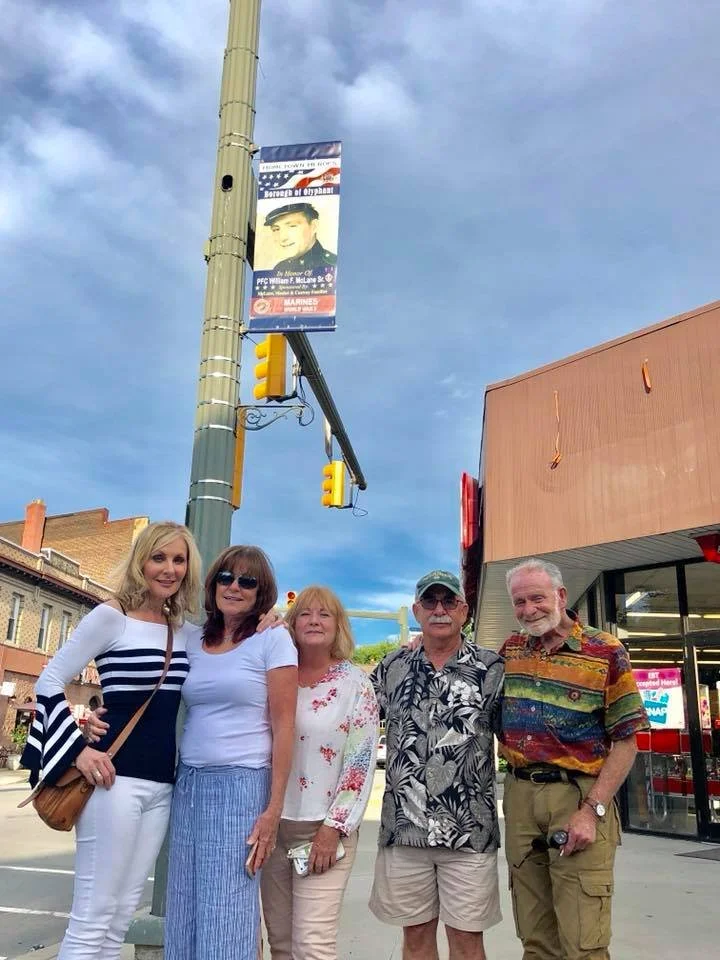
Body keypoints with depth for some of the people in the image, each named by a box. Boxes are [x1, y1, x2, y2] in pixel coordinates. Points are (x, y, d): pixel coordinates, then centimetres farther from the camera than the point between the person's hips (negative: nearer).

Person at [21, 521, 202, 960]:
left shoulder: (188, 632, 10)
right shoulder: (111, 616, -7)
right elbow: (49, 683, -7)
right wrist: (79, 751, -14)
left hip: (163, 784, 6)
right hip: (116, 777, -6)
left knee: (121, 917, 14)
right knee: (92, 917, -1)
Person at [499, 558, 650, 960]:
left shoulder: (606, 652, -6)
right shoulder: (510, 650, 8)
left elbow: (625, 742, -6)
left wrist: (592, 810, -16)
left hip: (578, 796, -4)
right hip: (519, 795, 4)